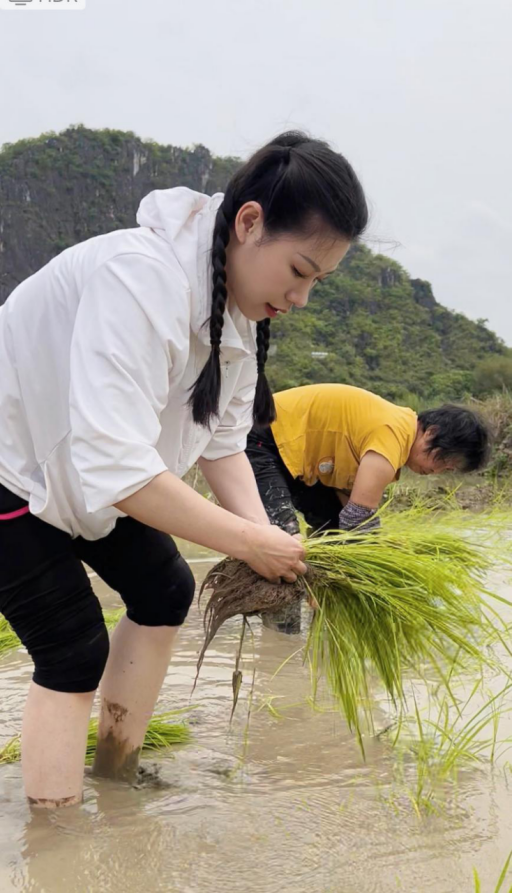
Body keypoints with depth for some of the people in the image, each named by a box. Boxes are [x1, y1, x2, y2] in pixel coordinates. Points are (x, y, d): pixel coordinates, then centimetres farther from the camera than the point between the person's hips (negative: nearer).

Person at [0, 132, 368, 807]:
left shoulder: (237, 308, -7)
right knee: (74, 652, -7)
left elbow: (222, 443, -2)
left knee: (165, 593, 10)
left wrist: (272, 548, -17)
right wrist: (248, 541, -33)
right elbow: (114, 463, -41)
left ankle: (117, 778, 25)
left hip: (78, 471, 9)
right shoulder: (139, 277, -36)